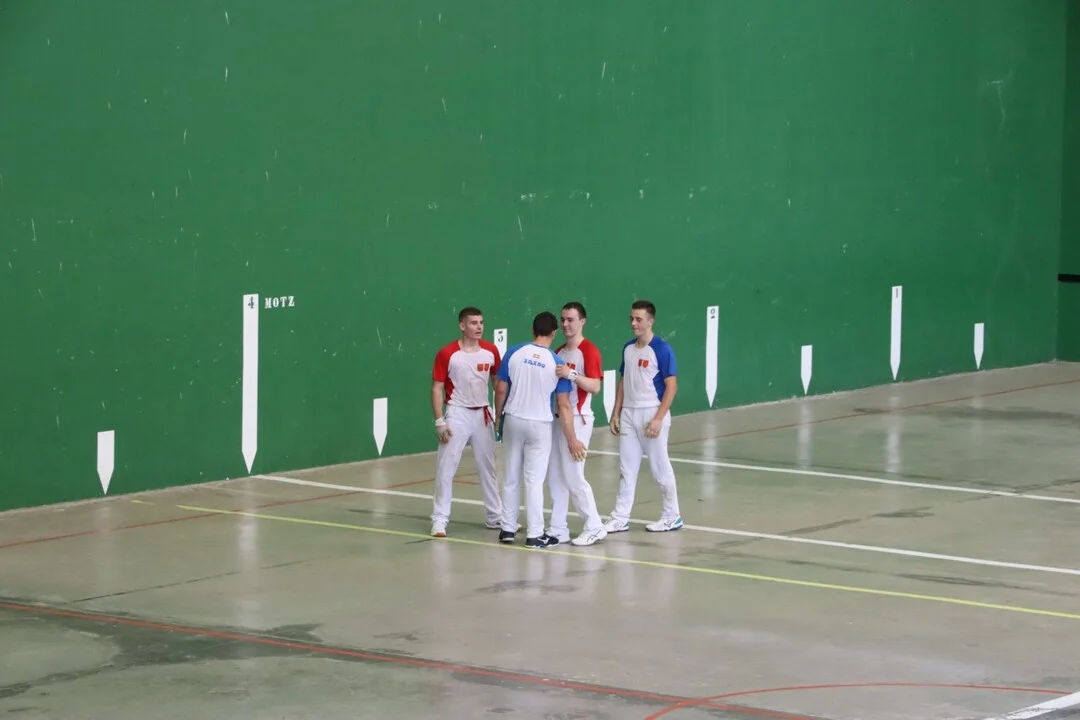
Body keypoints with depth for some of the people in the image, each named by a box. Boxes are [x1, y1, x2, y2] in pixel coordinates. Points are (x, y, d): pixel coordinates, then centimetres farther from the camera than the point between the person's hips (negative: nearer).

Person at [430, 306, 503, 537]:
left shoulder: (490, 351, -1)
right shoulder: (447, 354, -12)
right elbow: (437, 388, -9)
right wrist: (439, 421, -13)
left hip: (483, 414, 4)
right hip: (458, 414, -4)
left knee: (488, 468, 14)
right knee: (446, 468, -5)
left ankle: (496, 516, 24)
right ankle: (440, 520, 0)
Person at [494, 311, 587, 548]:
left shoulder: (515, 353, -7)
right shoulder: (557, 364, -9)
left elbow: (501, 390, -4)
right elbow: (564, 406, -9)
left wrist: (498, 417, 12)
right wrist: (572, 440, -4)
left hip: (513, 421, 2)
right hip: (540, 425, -2)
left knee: (511, 477, 13)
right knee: (534, 481, 2)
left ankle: (508, 529, 19)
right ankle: (535, 535, 4)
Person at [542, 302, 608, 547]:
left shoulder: (589, 351, -10)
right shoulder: (558, 352, 15)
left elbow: (595, 386, -20)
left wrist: (571, 375, -31)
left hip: (577, 419, -8)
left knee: (573, 476, -8)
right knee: (555, 476, 7)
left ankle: (595, 527, 2)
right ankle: (558, 529, 11)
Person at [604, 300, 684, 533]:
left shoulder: (662, 350, -11)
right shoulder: (628, 348, 8)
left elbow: (671, 386, -13)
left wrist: (658, 418, -19)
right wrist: (616, 414, 9)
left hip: (651, 415, -6)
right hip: (628, 415, 6)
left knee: (660, 468, 4)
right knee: (627, 469, 7)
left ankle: (672, 517, 16)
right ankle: (620, 518, 10)